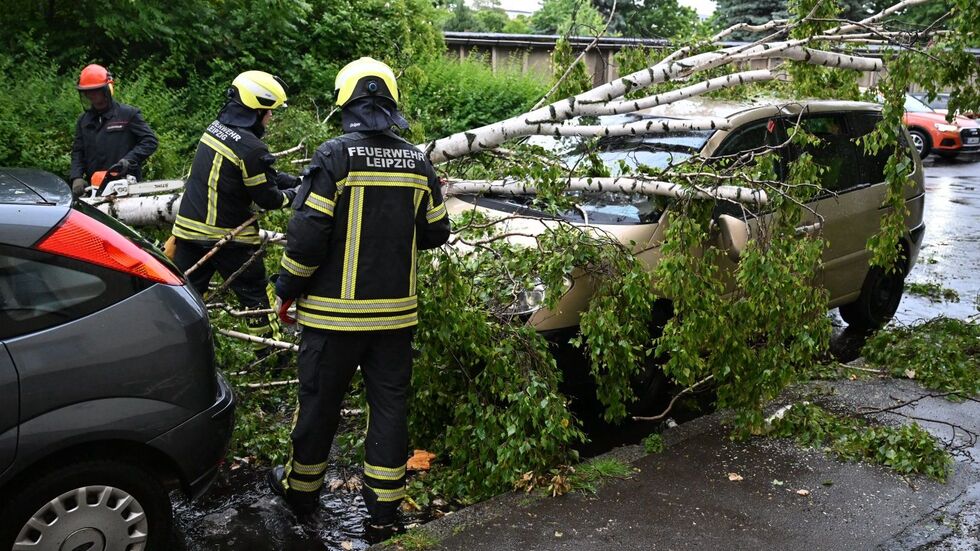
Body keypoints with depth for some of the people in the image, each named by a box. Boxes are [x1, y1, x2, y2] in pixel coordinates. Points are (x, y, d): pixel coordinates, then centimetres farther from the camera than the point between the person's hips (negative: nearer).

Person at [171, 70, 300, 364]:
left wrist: (295, 180, 11)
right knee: (255, 294, 11)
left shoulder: (216, 127, 5)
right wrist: (294, 194, 6)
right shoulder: (251, 148, -22)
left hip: (188, 227, 7)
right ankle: (270, 353, 22)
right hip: (228, 237, -7)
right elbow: (267, 198, -12)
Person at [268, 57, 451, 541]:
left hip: (334, 311, -3)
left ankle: (300, 487, 33)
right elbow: (436, 232, 10)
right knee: (389, 404, 10)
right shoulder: (417, 163, 2)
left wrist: (286, 291, -2)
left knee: (320, 401, 12)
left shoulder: (334, 156, -12)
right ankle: (383, 513, 17)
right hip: (395, 312, 4)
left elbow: (307, 234, -15)